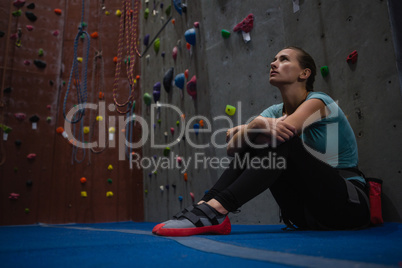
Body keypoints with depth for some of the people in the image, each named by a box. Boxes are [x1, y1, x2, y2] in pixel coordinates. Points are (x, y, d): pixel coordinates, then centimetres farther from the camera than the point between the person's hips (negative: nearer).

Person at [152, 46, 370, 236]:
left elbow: (286, 129, -34)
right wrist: (250, 128, -27)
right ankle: (206, 204, -23)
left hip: (351, 204, -5)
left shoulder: (319, 101, -11)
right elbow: (232, 148, -7)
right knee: (253, 147, -10)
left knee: (281, 140, -28)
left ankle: (216, 210, -36)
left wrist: (250, 127, -17)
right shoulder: (275, 111, 7)